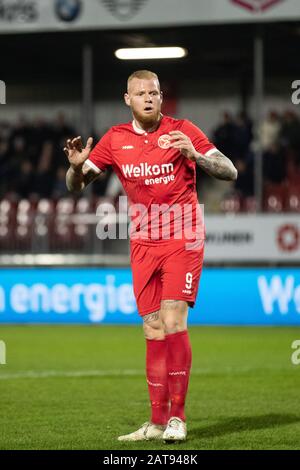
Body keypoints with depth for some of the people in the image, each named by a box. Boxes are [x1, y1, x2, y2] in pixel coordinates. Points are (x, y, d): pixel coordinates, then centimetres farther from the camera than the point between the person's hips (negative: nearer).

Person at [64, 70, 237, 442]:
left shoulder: (182, 131, -4)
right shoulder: (115, 139, 5)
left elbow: (230, 172, -7)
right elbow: (76, 185, 7)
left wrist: (194, 156, -25)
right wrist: (76, 166, -16)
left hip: (182, 240, -4)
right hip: (143, 244, 4)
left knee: (173, 321, -14)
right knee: (153, 331, 4)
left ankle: (177, 416, -7)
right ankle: (158, 422, 9)